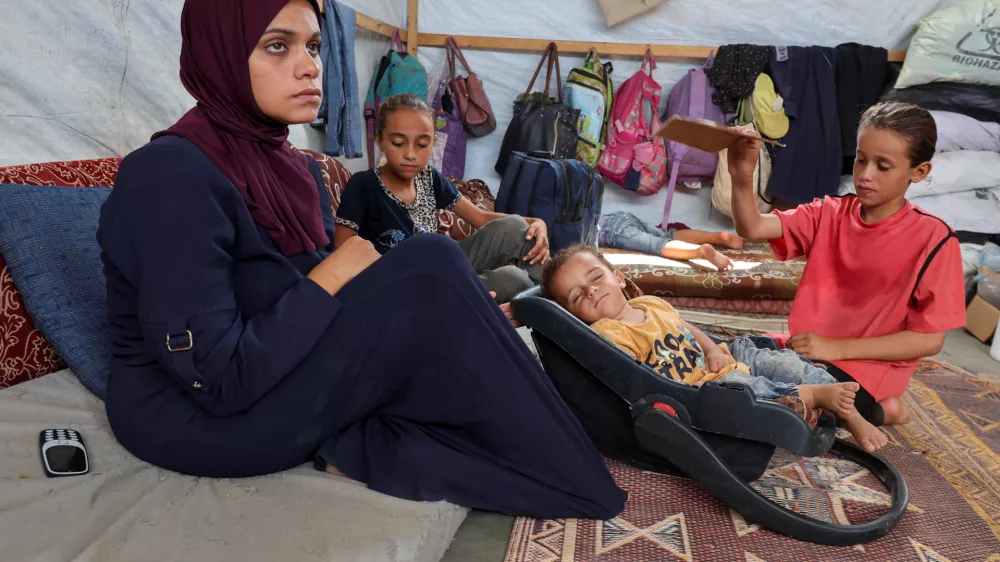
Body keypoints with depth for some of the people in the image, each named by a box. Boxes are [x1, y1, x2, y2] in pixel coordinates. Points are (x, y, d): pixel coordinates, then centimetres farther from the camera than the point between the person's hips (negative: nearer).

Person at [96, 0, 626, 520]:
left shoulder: (294, 169, 5)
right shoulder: (172, 175, -20)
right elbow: (218, 379, -24)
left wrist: (465, 320, -9)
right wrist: (329, 279, -17)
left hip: (274, 378, 8)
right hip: (195, 415, -8)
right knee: (429, 267, -21)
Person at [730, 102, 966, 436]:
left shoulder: (932, 239, -9)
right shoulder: (829, 214, 3)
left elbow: (930, 339, -11)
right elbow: (752, 228, -10)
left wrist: (836, 348, -17)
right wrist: (742, 179, -31)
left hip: (865, 369, -5)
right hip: (802, 350, 6)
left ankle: (873, 410, -1)